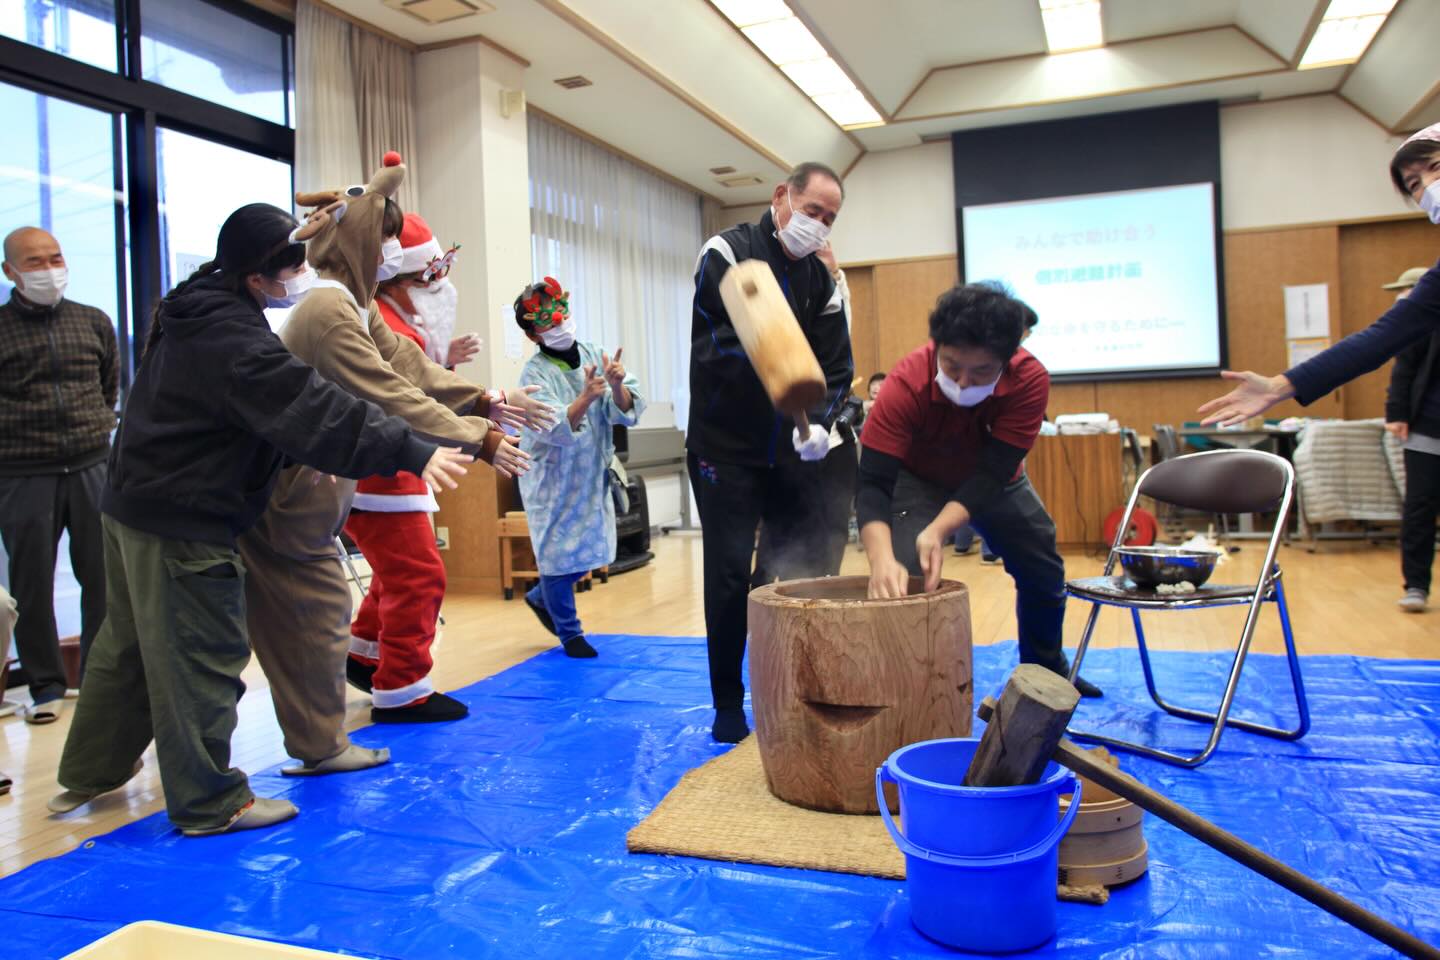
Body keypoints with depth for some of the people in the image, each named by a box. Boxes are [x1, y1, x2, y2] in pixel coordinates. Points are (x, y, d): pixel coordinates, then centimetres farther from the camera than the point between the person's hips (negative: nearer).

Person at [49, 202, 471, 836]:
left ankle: (90, 771, 40)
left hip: (135, 503, 11)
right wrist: (411, 453, -34)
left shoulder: (196, 306, 7)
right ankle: (209, 803, 13)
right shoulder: (235, 340, -25)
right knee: (202, 658, 0)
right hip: (185, 523, -11)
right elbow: (312, 411, -33)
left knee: (128, 642, 23)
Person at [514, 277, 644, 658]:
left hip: (592, 473, 5)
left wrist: (617, 386, -28)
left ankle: (540, 598, 40)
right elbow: (555, 429, -29)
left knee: (592, 550, 14)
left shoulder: (594, 355, -3)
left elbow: (627, 411, -8)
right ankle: (570, 633, 24)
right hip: (552, 479, -5)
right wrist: (585, 398, -44)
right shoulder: (536, 373, -16)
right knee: (560, 550, 2)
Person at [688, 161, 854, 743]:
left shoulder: (822, 281, 7)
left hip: (791, 451, 5)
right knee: (730, 577, -3)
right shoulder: (726, 254, -9)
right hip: (725, 449, -5)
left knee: (801, 572, 8)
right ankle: (728, 709, 13)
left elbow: (836, 368, 3)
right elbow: (717, 344, -23)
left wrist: (820, 422, -17)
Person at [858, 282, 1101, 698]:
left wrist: (938, 531, -51)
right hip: (919, 477, -3)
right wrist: (882, 560, -58)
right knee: (903, 580, -25)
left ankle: (1046, 670, 41)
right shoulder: (906, 383, -39)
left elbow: (991, 474, -35)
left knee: (1044, 573, 14)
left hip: (994, 480, 3)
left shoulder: (1029, 380, -33)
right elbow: (873, 484, -41)